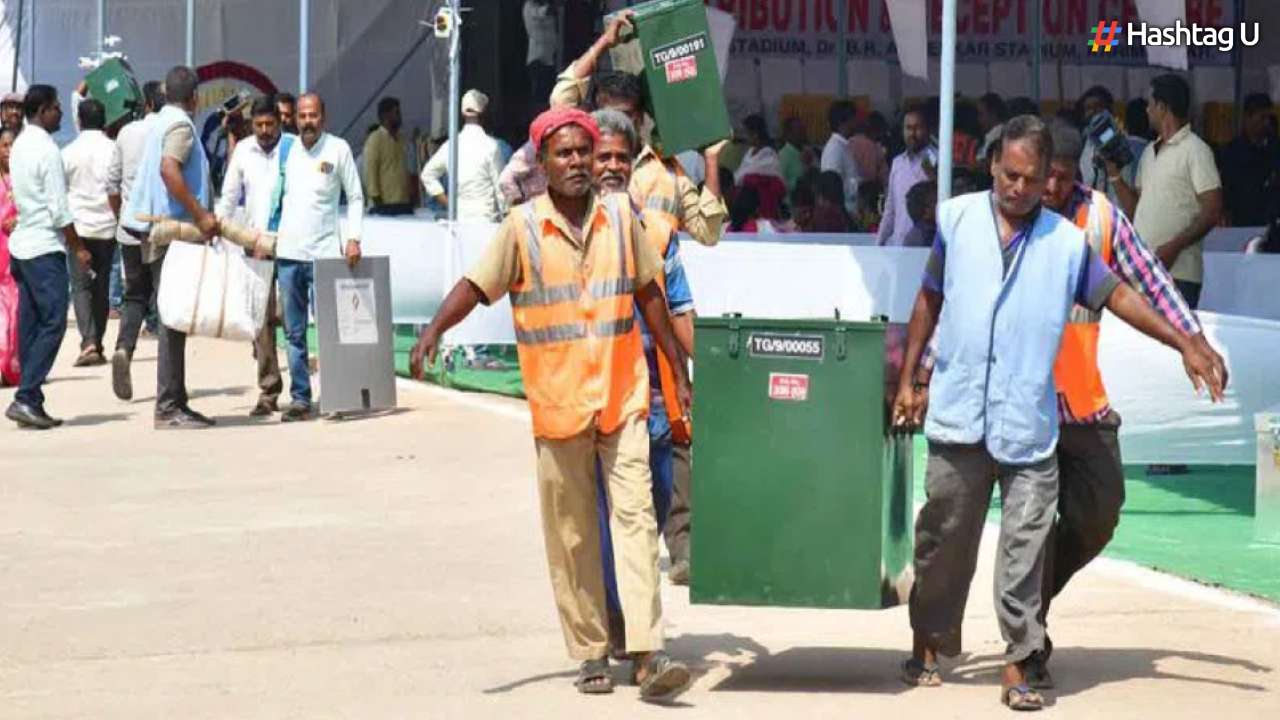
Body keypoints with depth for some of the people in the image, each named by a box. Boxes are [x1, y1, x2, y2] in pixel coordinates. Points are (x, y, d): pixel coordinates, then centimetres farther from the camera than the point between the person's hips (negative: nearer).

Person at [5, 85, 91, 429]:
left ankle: (32, 403, 9)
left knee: (30, 325, 8)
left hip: (22, 244, 9)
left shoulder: (20, 146, 13)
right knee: (53, 324, -8)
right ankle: (25, 399, -14)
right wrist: (78, 248, -7)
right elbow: (59, 209, -16)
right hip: (45, 248, -9)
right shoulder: (47, 150, -14)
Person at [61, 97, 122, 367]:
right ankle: (97, 343, 15)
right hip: (105, 226, 1)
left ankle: (89, 342, -19)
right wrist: (118, 219, 7)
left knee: (81, 285, -1)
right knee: (102, 285, 11)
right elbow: (114, 191, -5)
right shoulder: (111, 149, -2)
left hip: (78, 226, -1)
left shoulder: (69, 152, 1)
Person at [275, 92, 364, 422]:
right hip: (287, 252, 4)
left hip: (324, 253, -4)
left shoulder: (338, 149, 0)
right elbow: (278, 195, 16)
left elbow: (355, 197, 2)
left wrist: (353, 238, -8)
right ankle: (300, 397, 11)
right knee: (294, 332, 6)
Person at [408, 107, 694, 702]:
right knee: (571, 535, 5)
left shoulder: (620, 216, 5)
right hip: (558, 402, -1)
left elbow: (649, 295, 13)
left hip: (622, 396, 1)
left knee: (635, 517, -9)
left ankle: (648, 653, -14)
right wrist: (433, 331, -25)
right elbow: (476, 286, -7)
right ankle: (590, 654, 14)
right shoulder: (523, 227, -1)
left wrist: (679, 373, 15)